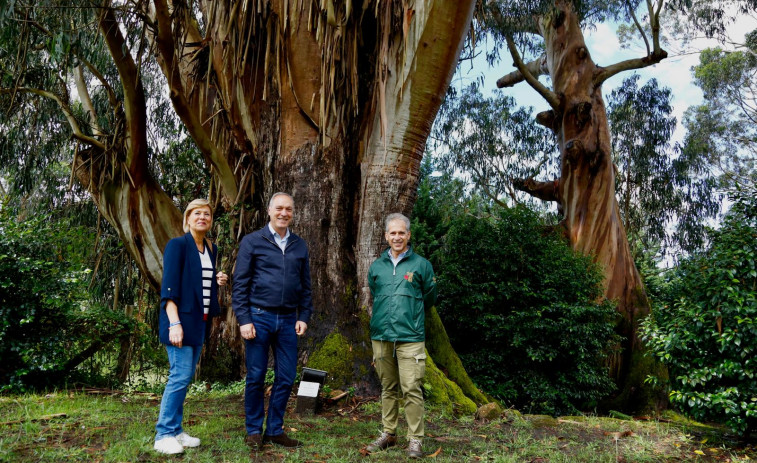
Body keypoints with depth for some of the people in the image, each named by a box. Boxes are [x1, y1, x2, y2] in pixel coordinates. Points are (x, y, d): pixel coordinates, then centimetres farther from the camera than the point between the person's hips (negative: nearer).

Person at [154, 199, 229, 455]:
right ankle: (163, 435, 4)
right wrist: (175, 323, -23)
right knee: (180, 375, -8)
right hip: (181, 319, -7)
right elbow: (169, 287, -15)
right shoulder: (177, 245, -9)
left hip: (200, 321, 7)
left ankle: (176, 431, 20)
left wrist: (218, 282, 2)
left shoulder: (211, 249, 13)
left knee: (186, 376, 11)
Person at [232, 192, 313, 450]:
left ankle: (274, 430, 22)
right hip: (259, 317, -3)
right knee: (256, 377, 5)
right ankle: (254, 431, 21)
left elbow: (305, 286, 13)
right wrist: (244, 320, -9)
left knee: (286, 378, 7)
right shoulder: (252, 242, -1)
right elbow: (240, 284, -3)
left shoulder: (300, 246, 10)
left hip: (288, 320, 4)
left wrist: (304, 317, 4)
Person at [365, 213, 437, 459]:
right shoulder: (376, 266, 10)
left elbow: (430, 297, 11)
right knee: (388, 388, 13)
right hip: (381, 336, 4)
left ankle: (415, 439, 4)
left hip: (410, 337, -3)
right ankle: (388, 433, 24)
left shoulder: (421, 265, 1)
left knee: (411, 389, -6)